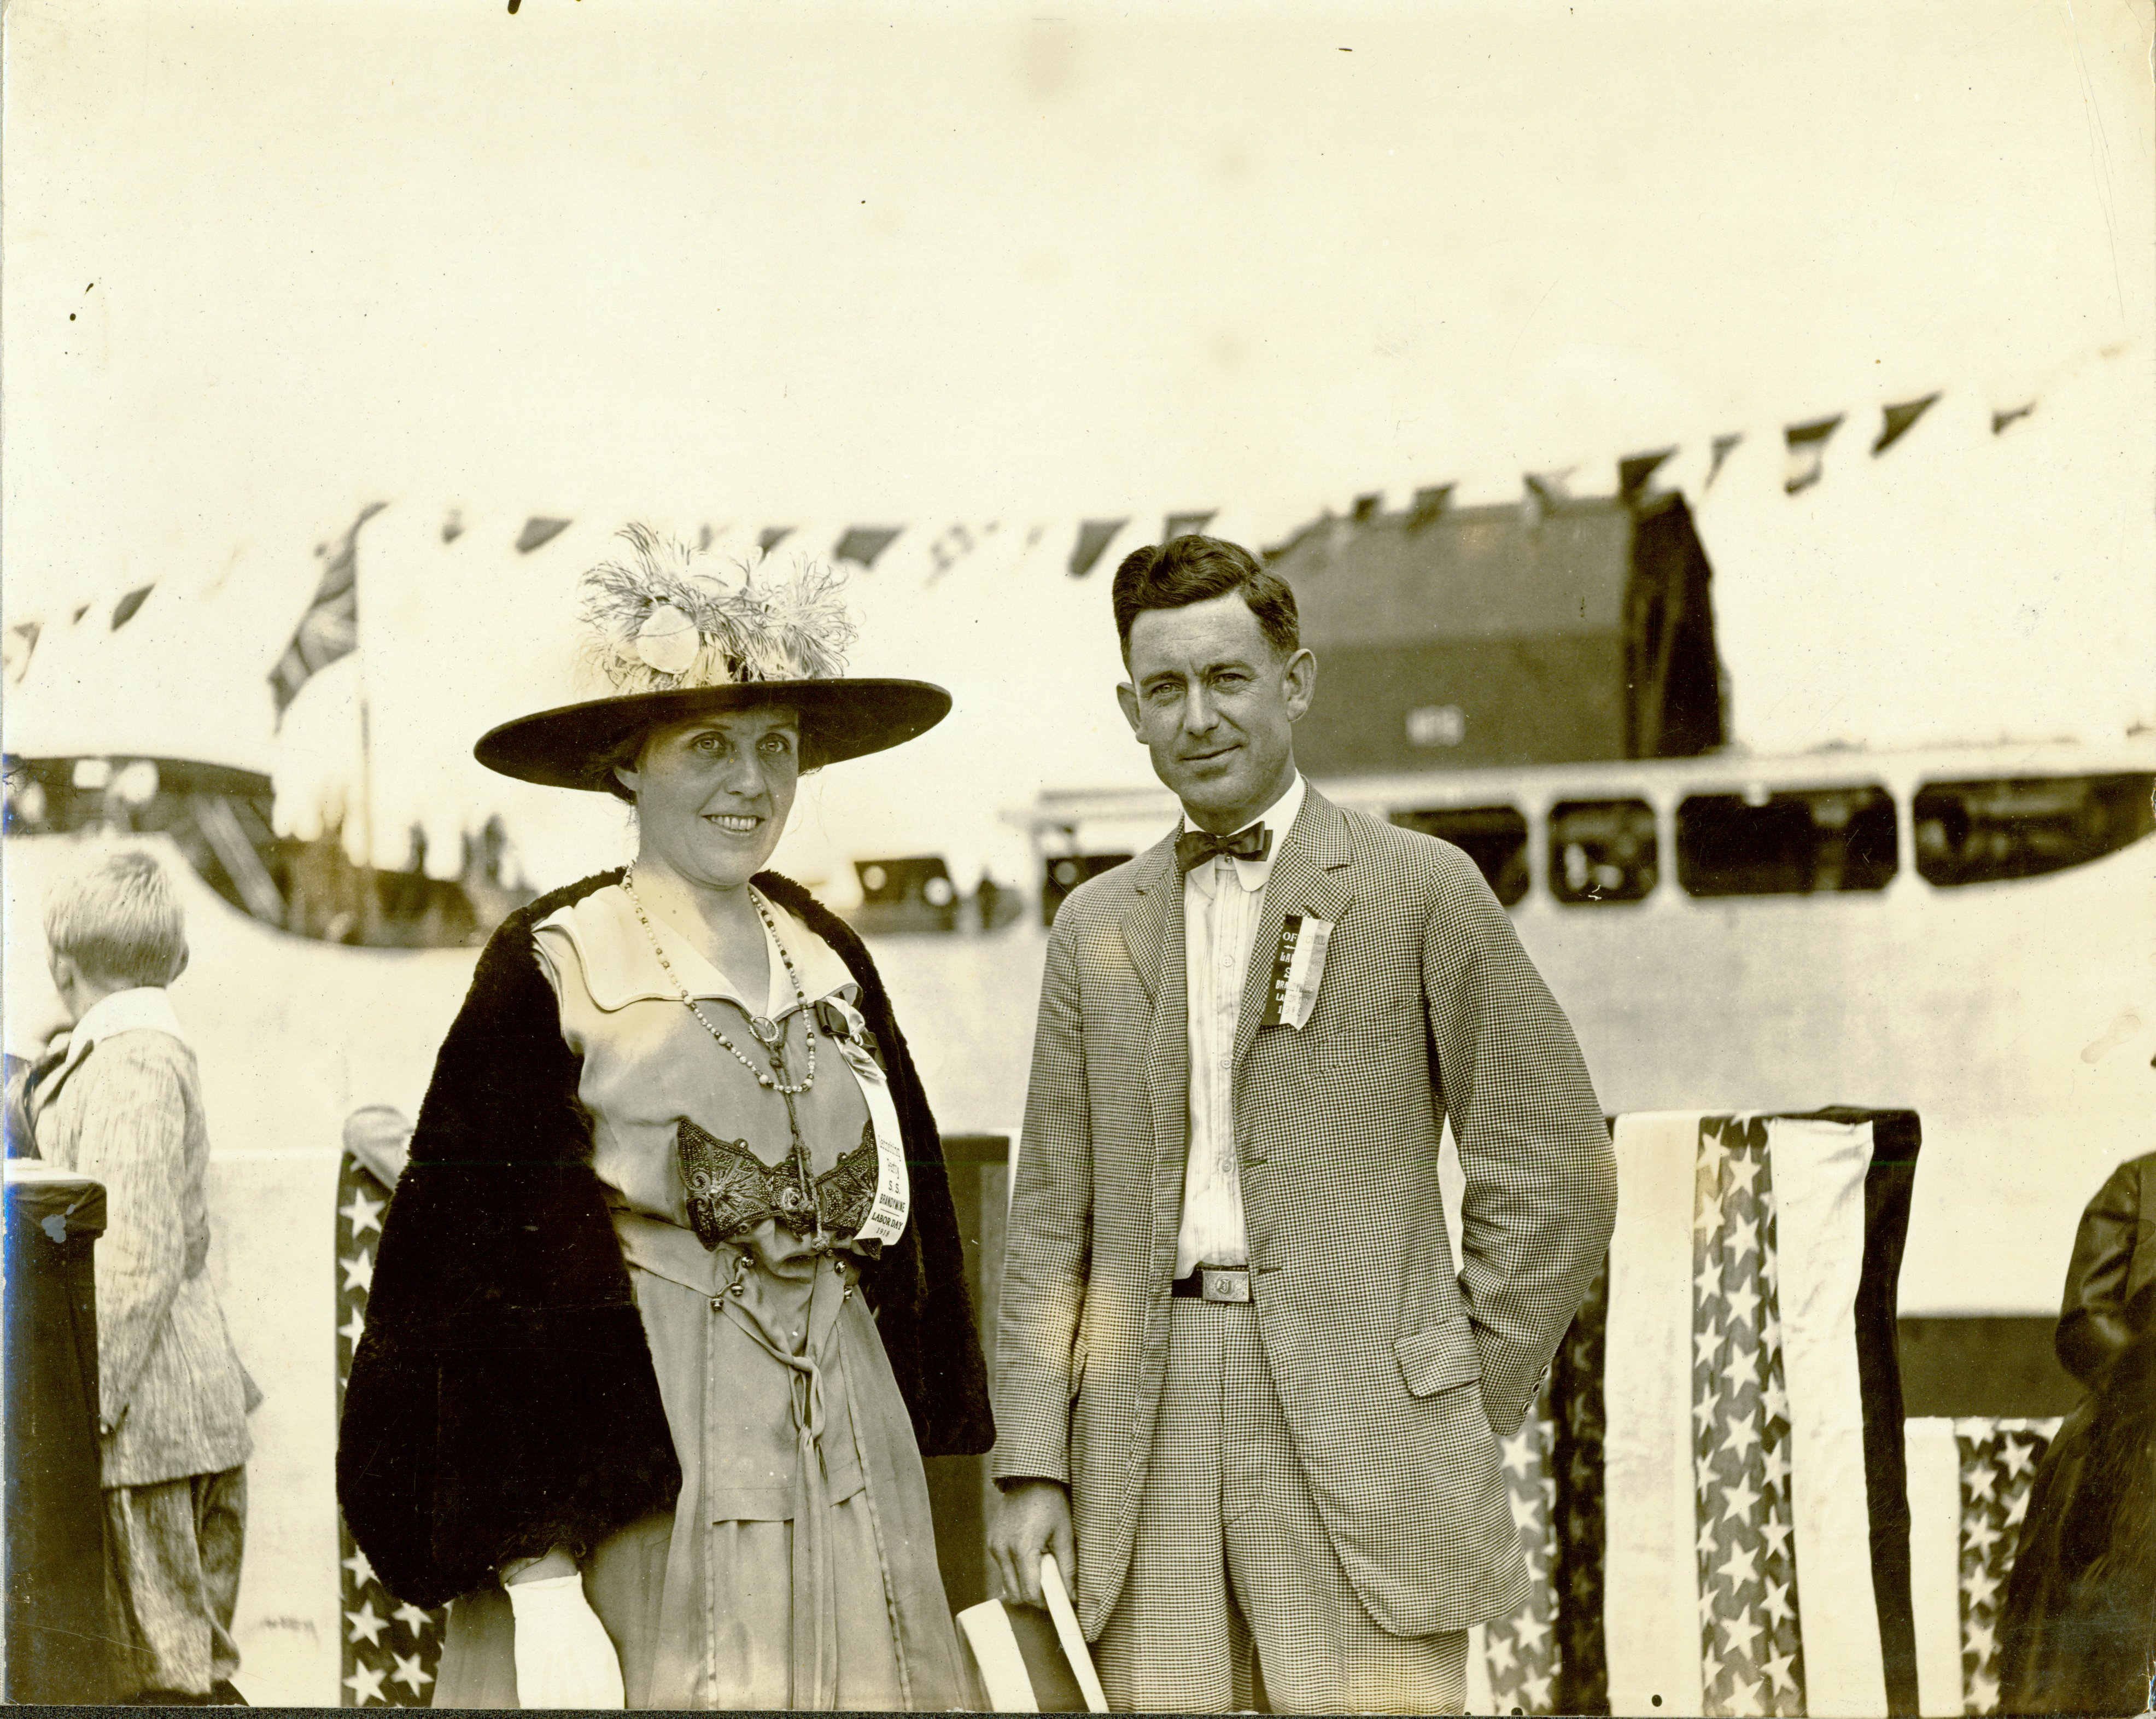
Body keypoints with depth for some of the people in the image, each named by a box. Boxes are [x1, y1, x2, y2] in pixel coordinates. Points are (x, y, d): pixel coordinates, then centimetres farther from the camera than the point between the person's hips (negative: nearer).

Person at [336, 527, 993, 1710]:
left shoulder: (827, 958, 9)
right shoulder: (553, 972, -7)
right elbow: (499, 1281, -10)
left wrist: (914, 1480, 12)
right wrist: (539, 1587, -16)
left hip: (850, 1467, 5)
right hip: (641, 1485, -5)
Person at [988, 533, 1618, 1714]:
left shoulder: (1420, 889, 3)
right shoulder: (1096, 928, 15)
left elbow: (1556, 1171, 4)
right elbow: (1053, 1217, 15)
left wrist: (1458, 1413, 1)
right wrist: (1032, 1462, 6)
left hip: (1355, 1431, -3)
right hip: (1147, 1452, 4)